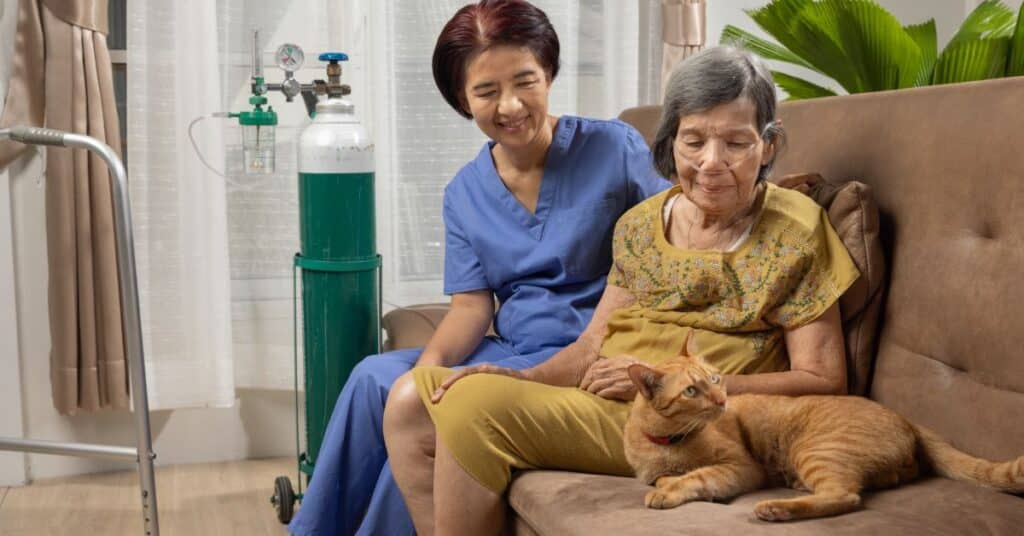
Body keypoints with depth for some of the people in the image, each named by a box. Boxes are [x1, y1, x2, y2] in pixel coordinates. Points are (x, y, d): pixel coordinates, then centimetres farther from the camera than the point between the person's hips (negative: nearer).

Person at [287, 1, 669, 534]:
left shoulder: (614, 148, -5)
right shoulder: (465, 193, 9)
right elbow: (471, 305, 3)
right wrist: (430, 361, -18)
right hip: (508, 349, 5)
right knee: (374, 377, -14)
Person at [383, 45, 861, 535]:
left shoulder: (794, 232, -4)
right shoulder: (640, 224, 12)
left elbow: (823, 381, -8)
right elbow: (595, 344, 12)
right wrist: (525, 378, -9)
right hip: (601, 399, 7)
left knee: (474, 402, -24)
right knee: (412, 398, -4)